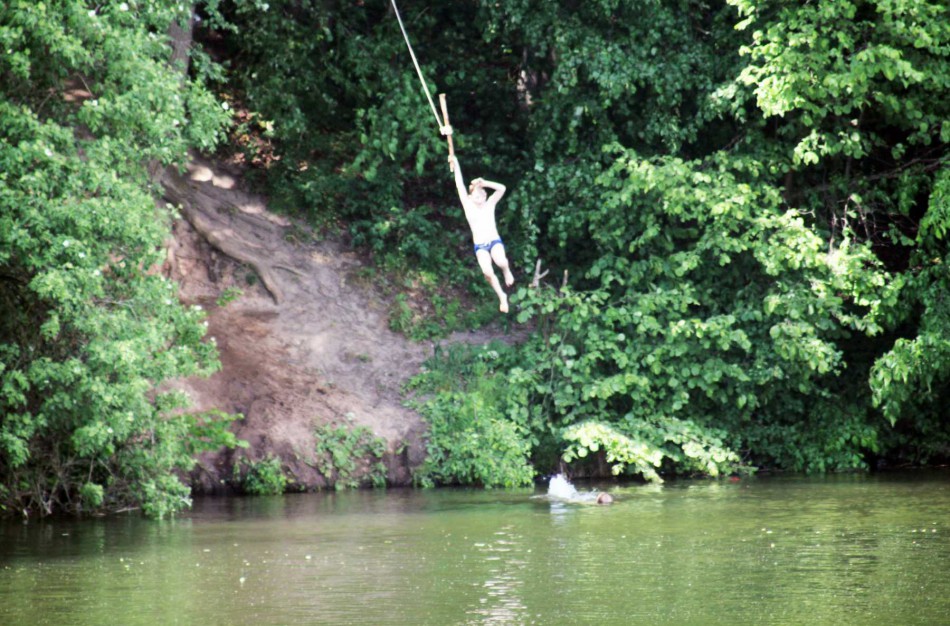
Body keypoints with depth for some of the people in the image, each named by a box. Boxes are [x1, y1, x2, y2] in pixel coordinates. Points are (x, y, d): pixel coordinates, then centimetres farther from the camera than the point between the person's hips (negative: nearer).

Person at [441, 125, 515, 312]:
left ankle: (507, 271, 6)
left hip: (494, 240, 0)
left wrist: (485, 183, -8)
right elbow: (460, 186, 4)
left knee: (501, 262, -32)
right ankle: (502, 296, -4)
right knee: (487, 272, -26)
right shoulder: (468, 206, 7)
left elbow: (502, 189, -3)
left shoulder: (490, 204, 8)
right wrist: (455, 164, 0)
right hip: (479, 245, 0)